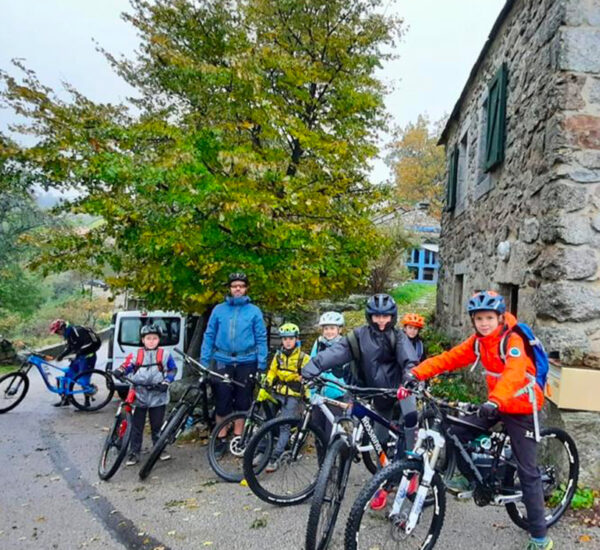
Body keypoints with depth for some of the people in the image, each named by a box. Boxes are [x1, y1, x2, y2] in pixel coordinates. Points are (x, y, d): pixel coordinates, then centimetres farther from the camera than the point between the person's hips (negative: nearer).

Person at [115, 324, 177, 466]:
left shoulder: (164, 355, 1)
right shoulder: (136, 355, 3)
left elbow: (173, 369, 6)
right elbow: (126, 366, 5)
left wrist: (166, 382, -7)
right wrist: (119, 371, -17)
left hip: (158, 396, 0)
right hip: (139, 396, 1)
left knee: (157, 425, 9)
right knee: (137, 426, 5)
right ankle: (134, 453, 14)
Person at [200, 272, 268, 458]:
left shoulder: (254, 311, 1)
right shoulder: (219, 310, 4)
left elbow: (261, 338, 0)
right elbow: (209, 335, 5)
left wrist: (262, 364, -5)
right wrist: (204, 360, 0)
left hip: (246, 362, 0)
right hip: (223, 361, 1)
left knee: (242, 401, 9)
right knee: (222, 401, 4)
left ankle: (238, 438, 24)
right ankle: (221, 439, 19)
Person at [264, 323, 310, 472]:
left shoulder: (303, 358, -4)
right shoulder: (278, 356, 9)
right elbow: (270, 375, 10)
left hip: (293, 396, -4)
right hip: (277, 393, 4)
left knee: (284, 426, -10)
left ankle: (274, 458, -5)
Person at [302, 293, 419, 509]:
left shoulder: (398, 337, -10)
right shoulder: (359, 336, -10)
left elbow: (408, 357, -28)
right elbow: (336, 351, -24)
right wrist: (313, 366, -40)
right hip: (379, 392, 2)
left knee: (410, 417, -29)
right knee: (381, 439, 9)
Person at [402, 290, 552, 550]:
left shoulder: (513, 341, -23)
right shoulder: (477, 341, -3)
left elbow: (514, 374, -41)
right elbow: (448, 358, -11)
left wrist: (495, 401, -58)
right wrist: (417, 373, -24)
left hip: (521, 408, -6)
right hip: (495, 403, 6)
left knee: (527, 472, -3)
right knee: (458, 434, -3)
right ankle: (474, 479, 22)